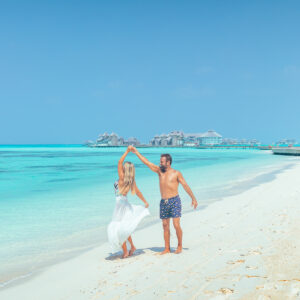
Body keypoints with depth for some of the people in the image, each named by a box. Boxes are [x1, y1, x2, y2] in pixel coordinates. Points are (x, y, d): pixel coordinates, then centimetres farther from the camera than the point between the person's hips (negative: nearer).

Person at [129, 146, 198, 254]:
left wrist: (193, 198, -5)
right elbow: (147, 162, 8)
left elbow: (185, 185, -2)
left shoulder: (176, 173, -2)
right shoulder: (160, 171, 9)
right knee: (165, 226, 5)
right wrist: (137, 153, 5)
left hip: (174, 201, -5)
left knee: (176, 225, -9)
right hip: (163, 202, 5)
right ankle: (167, 248, 12)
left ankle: (180, 246, 7)